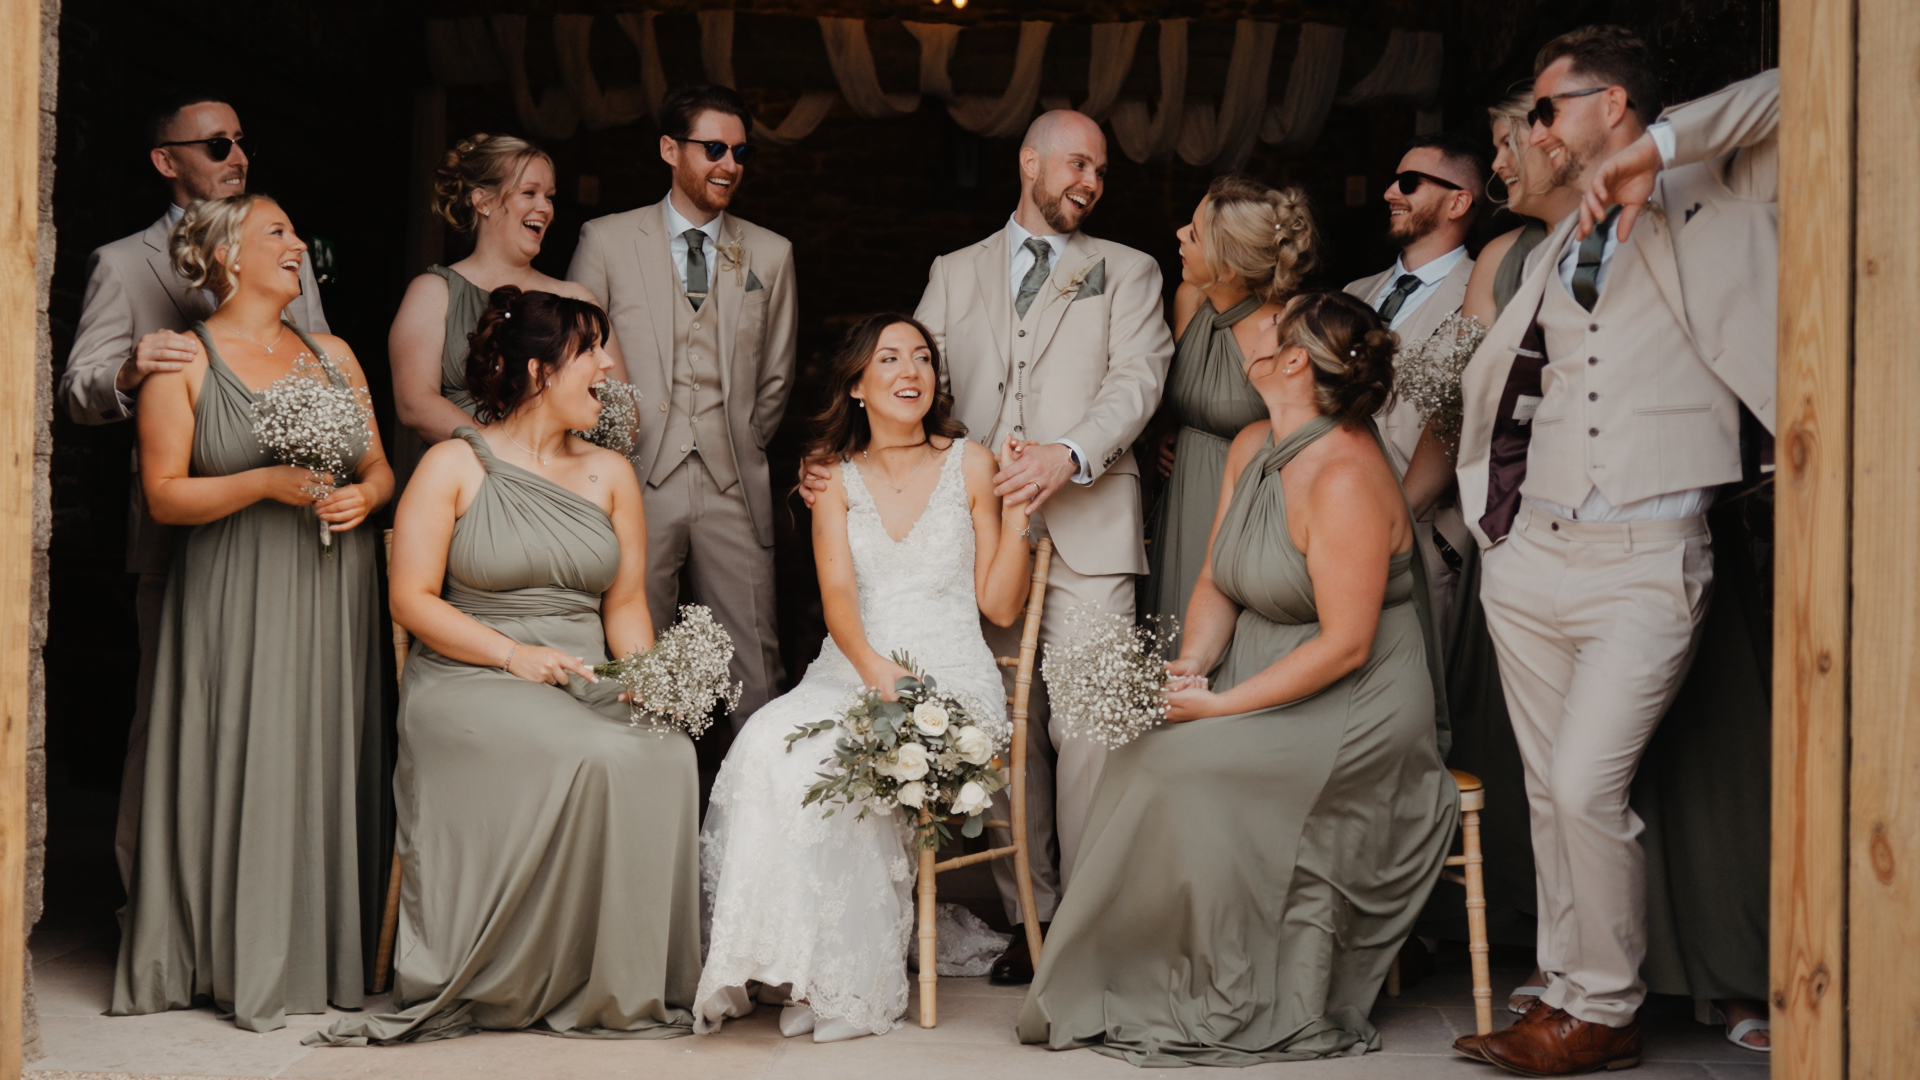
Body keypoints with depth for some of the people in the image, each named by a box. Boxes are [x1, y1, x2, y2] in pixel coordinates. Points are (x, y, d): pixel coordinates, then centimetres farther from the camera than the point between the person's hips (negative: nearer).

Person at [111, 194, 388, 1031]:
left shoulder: (333, 355, 14)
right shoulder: (184, 361, 0)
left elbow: (379, 467, 17)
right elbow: (164, 493, -6)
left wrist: (363, 494, -5)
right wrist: (267, 482, -17)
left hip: (333, 593, 4)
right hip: (237, 600, -4)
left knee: (329, 765, 1)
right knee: (245, 766, -7)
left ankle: (327, 953, 9)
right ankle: (246, 964, 2)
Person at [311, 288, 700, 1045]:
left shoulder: (609, 475, 17)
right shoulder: (454, 466, 3)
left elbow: (626, 605, 15)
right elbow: (411, 598, -2)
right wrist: (513, 654, -15)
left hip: (583, 686, 4)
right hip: (467, 683, -4)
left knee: (668, 752, -29)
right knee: (598, 758, -34)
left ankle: (637, 987, -18)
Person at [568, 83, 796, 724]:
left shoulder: (770, 254, 11)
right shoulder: (606, 241, 4)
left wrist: (744, 449, 12)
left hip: (734, 486, 2)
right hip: (638, 480, -1)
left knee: (756, 666, -1)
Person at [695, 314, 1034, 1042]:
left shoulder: (970, 465, 8)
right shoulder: (837, 477, 13)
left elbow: (1001, 606, 7)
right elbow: (836, 592, -2)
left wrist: (1017, 515, -6)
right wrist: (875, 670, -20)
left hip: (950, 678, -2)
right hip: (850, 674, 2)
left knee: (836, 763, -31)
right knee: (771, 741, -30)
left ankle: (844, 985, -22)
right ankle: (780, 964, -23)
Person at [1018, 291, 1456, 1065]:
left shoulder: (1345, 479, -21)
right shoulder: (1251, 448, 7)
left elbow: (1344, 644, -22)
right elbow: (1216, 583, 12)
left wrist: (1222, 705, -21)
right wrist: (1192, 663, -8)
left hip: (1353, 713, -8)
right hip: (1260, 688, 8)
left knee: (1181, 766, -26)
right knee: (1140, 760, -14)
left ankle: (1249, 1008, -11)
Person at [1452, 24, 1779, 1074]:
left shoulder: (1711, 197, 3)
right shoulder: (1553, 253, 20)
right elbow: (1487, 381, 30)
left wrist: (1657, 149, -16)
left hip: (1646, 561, -6)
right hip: (1533, 551, 6)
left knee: (1587, 787, -13)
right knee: (1549, 790, 9)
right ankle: (1566, 992, 19)